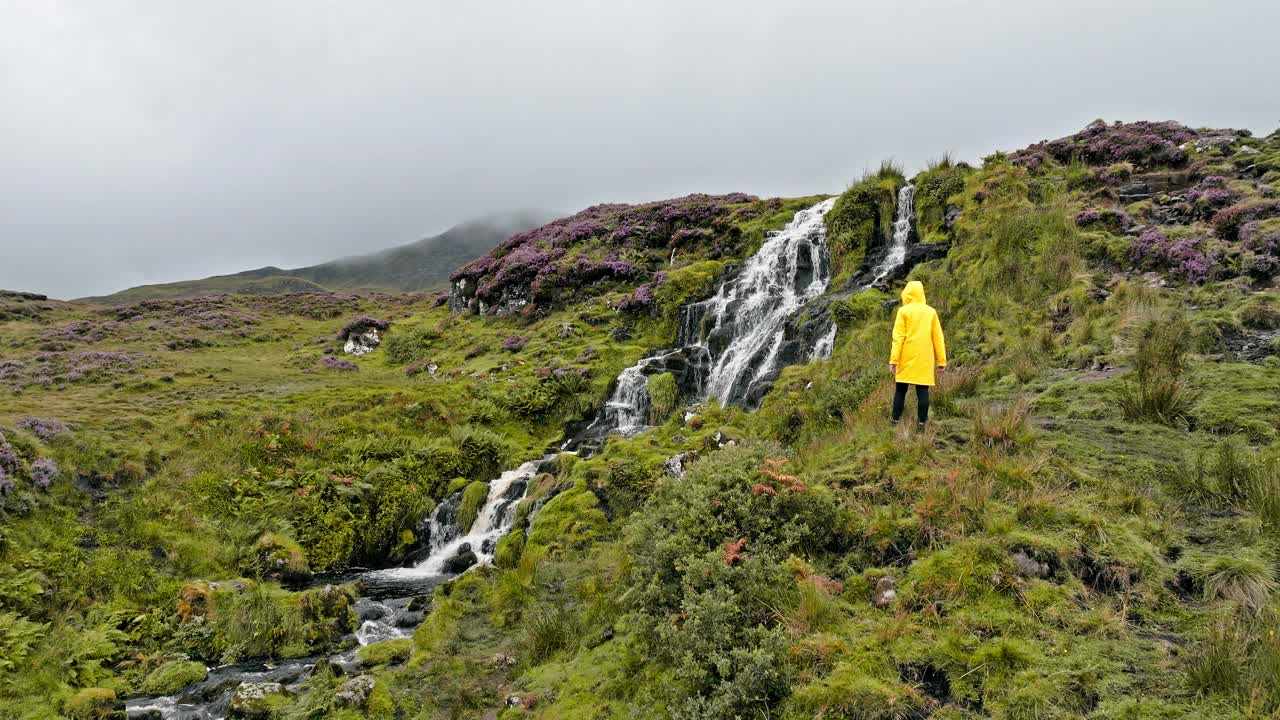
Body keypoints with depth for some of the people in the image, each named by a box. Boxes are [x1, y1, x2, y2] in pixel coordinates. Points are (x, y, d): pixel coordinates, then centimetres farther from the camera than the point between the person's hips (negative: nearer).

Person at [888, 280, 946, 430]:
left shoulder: (903, 311, -3)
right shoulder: (931, 312, 4)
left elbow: (898, 337, -7)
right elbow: (938, 338, 5)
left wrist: (893, 360, -6)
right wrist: (941, 361, 8)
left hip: (907, 359, -1)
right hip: (925, 360, 1)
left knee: (900, 390, 8)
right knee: (923, 391, 1)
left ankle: (895, 421, 7)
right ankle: (921, 423, -3)